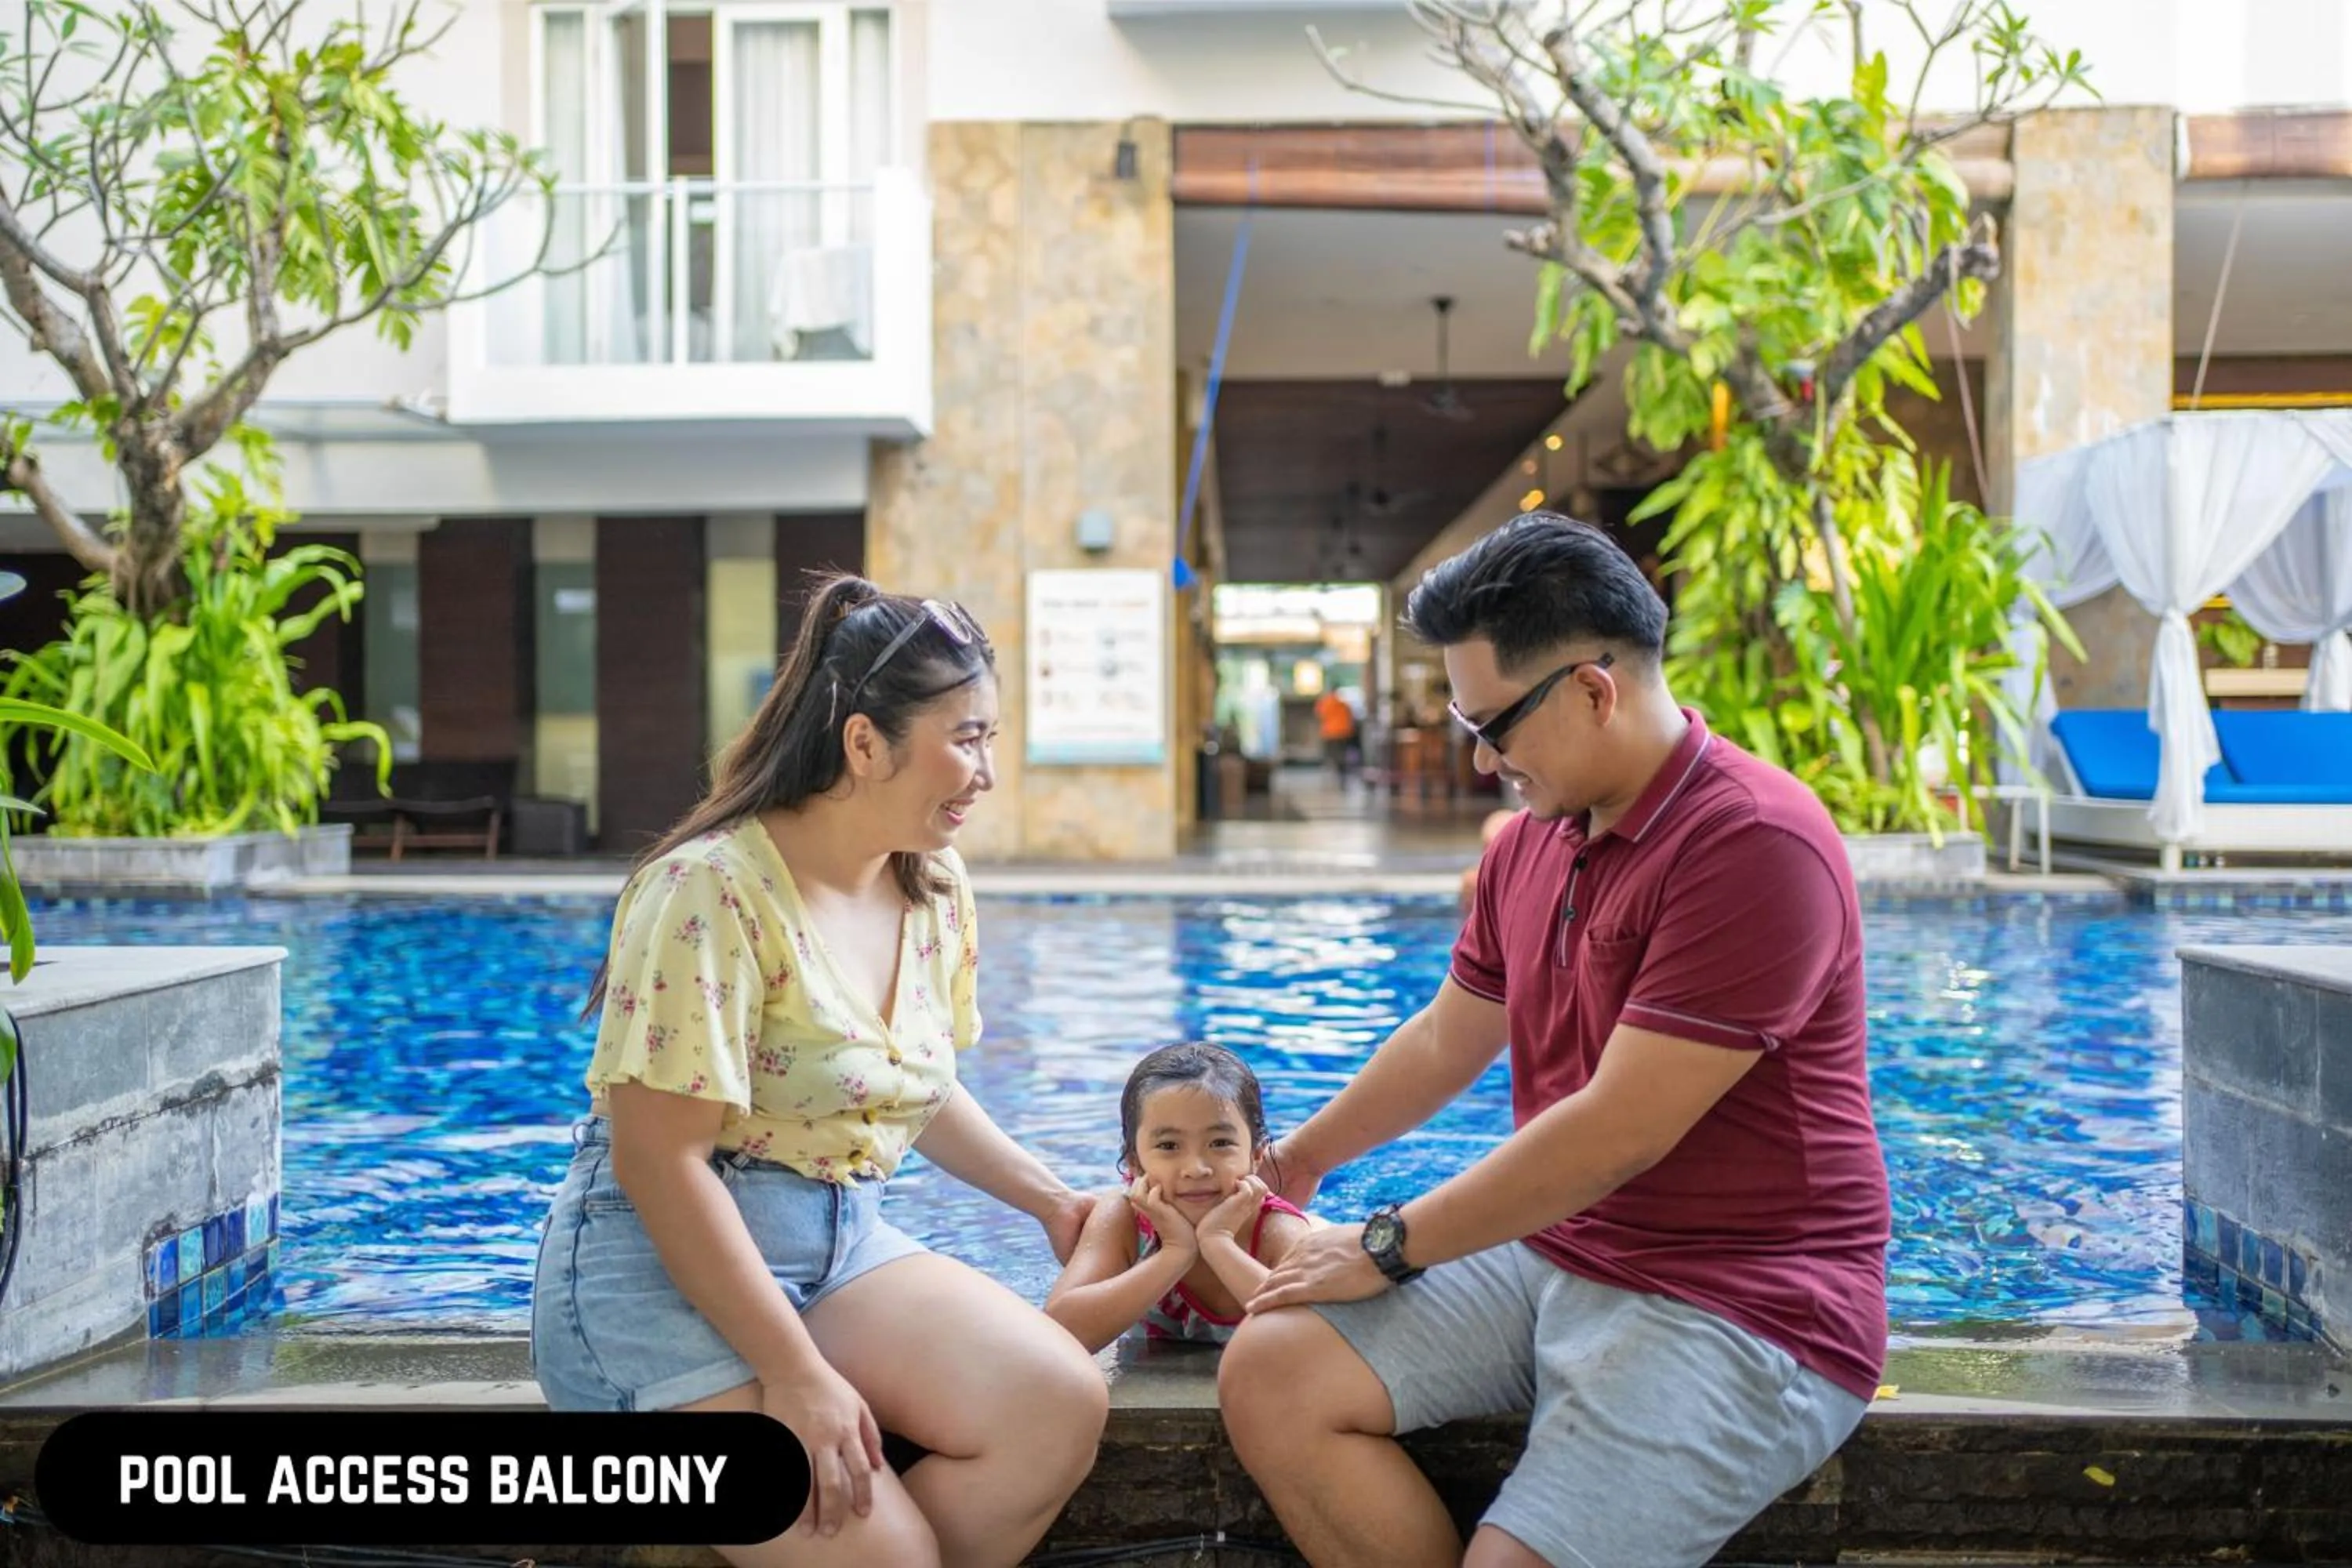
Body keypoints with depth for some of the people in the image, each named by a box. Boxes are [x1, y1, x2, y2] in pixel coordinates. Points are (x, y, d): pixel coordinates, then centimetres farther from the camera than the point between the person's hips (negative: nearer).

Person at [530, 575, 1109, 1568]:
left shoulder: (934, 888, 5)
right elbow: (660, 1161, -22)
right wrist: (796, 1375, -21)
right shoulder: (713, 888, -19)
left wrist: (1050, 1200, 18)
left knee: (1062, 1405, -15)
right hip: (671, 1261, -7)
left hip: (842, 1242, 8)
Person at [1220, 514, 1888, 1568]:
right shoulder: (1532, 840, 8)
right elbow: (1444, 1041, 23)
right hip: (1555, 1258, 8)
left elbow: (1617, 1134, -21)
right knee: (1270, 1371, -8)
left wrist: (1390, 1245, -11)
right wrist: (1291, 1164, 33)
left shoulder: (1753, 846, -20)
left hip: (1739, 1310, -8)